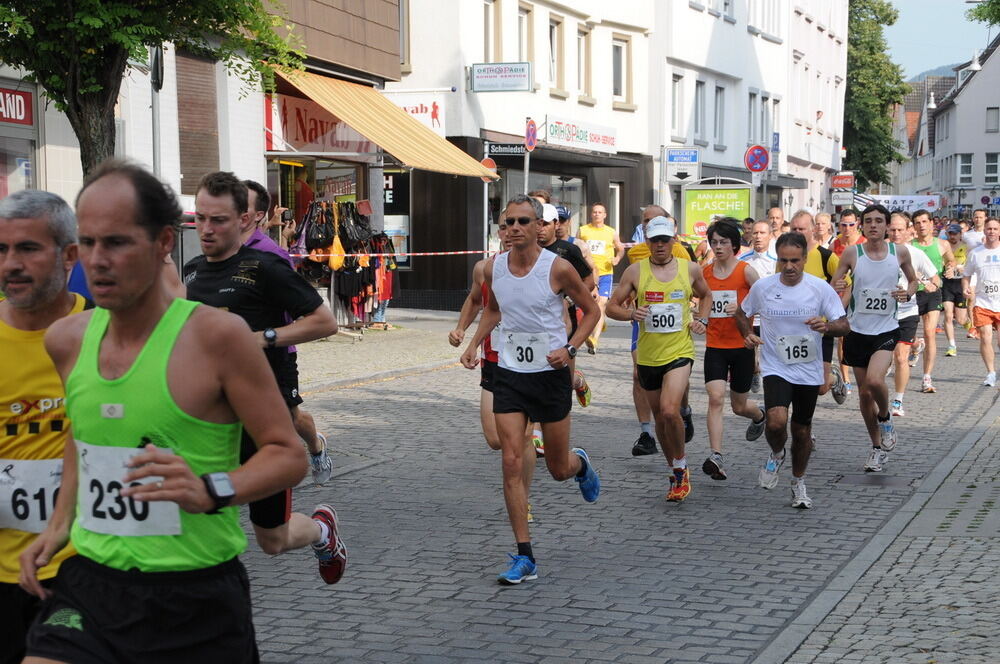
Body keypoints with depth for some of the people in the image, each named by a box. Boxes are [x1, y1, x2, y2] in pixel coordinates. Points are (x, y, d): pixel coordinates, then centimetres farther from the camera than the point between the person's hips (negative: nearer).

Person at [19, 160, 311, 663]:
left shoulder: (216, 334, -12)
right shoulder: (67, 339, 5)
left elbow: (289, 454, -9)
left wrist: (211, 491, -25)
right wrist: (61, 522, 13)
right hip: (89, 585, 4)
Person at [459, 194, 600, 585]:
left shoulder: (557, 268, -13)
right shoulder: (493, 269, -1)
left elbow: (591, 311, -1)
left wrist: (569, 348, -15)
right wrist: (474, 343, 5)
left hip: (551, 374, -3)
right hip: (509, 374, 3)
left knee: (559, 470, 8)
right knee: (512, 463, -8)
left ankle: (580, 464, 48)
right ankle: (524, 558, -2)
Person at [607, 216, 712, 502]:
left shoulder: (690, 268, 2)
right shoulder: (635, 271, -1)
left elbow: (706, 296, 22)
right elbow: (612, 306, 3)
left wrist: (702, 320, 4)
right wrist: (631, 313, -17)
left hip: (680, 352, -2)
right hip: (647, 356, 2)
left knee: (670, 411, -21)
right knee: (660, 418, 12)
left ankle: (681, 468, 0)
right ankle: (676, 473, 31)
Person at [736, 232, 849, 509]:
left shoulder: (820, 288, -8)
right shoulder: (762, 287, -6)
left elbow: (844, 325, -6)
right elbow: (742, 313, 12)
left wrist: (827, 326, -28)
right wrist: (747, 334, -8)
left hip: (809, 371, 1)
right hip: (776, 368, -1)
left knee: (802, 430, 11)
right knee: (777, 421, -23)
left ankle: (798, 483, 34)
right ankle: (776, 454, 12)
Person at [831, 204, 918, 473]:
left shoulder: (900, 252, -2)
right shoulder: (851, 253, -4)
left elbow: (913, 280, 14)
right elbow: (832, 286, 2)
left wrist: (908, 293, -8)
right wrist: (836, 288, -22)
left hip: (886, 330, -2)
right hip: (858, 330, 2)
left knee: (874, 380, -25)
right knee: (864, 393, 8)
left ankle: (885, 417, 8)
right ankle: (878, 447, 27)